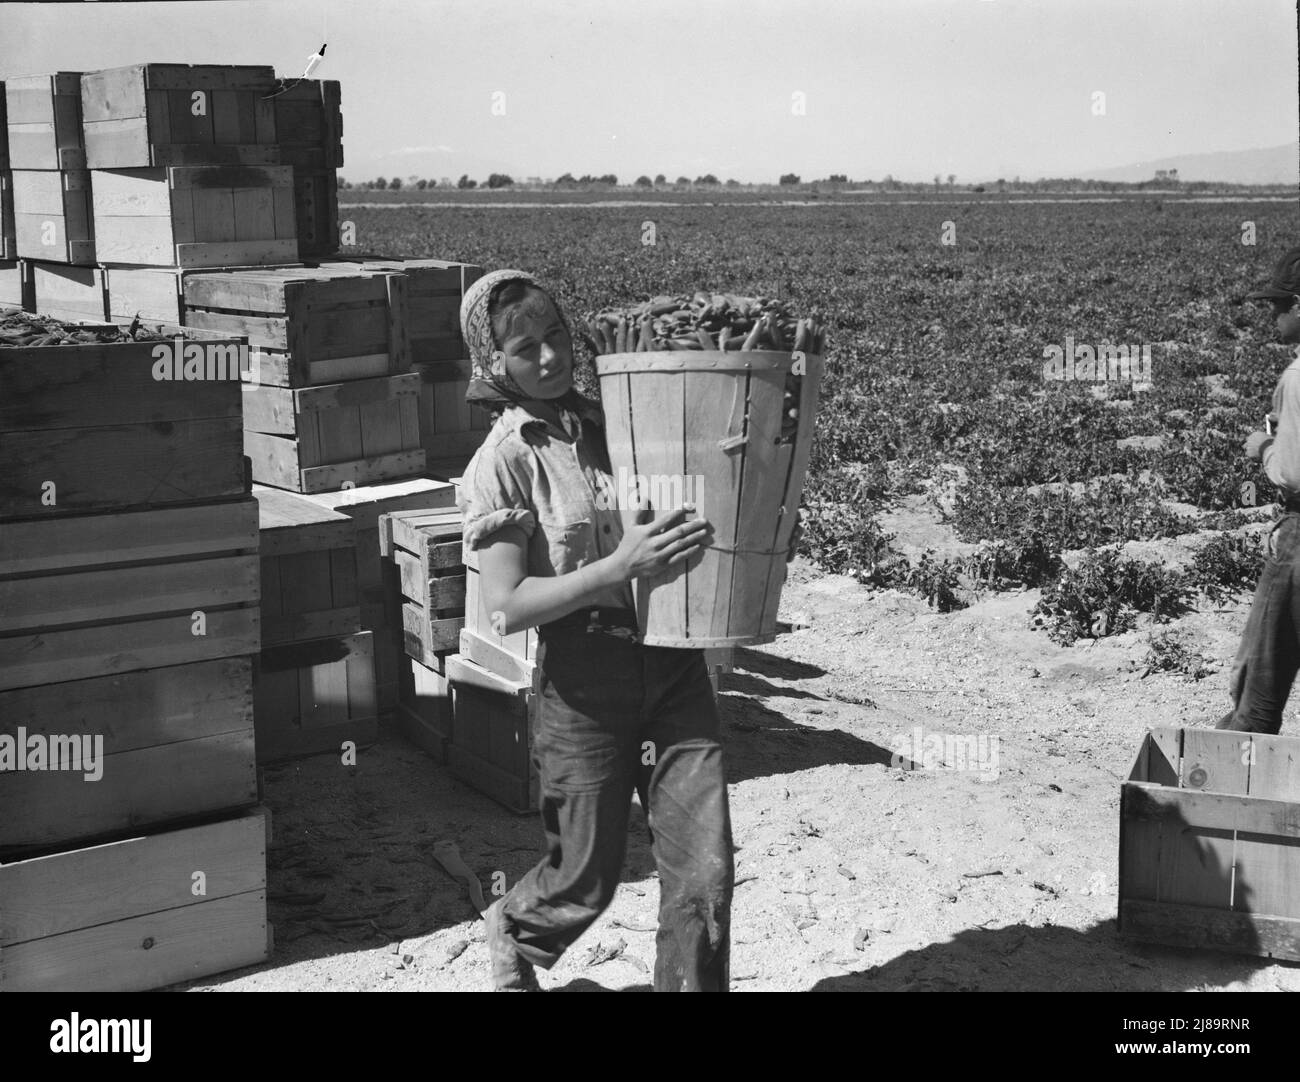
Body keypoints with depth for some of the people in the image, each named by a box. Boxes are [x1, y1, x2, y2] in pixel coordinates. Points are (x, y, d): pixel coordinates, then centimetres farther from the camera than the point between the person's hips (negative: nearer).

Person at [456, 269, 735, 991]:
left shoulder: (612, 423, 7)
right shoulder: (504, 461, -7)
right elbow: (508, 608, -15)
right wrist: (620, 566, -25)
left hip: (673, 667, 4)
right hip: (585, 680, -4)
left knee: (704, 873, 0)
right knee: (587, 882, 11)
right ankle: (511, 932, 44)